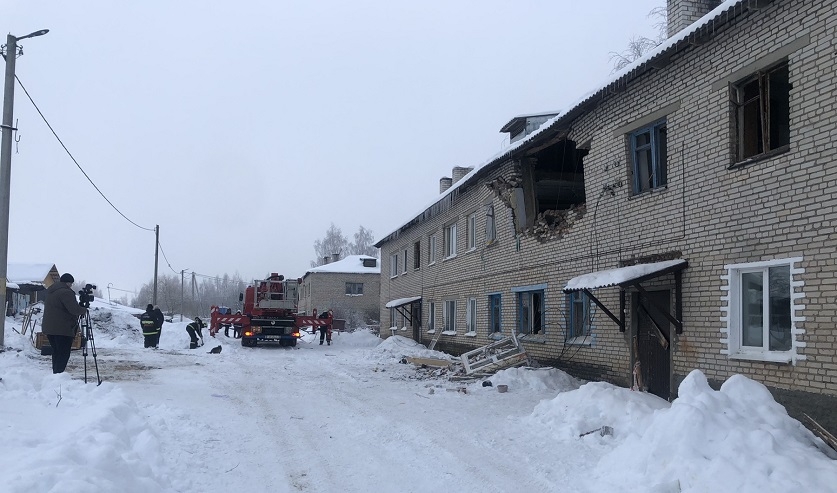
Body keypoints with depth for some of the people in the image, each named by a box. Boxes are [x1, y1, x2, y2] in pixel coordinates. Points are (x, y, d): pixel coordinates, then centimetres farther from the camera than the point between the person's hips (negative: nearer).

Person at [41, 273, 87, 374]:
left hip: (48, 327, 9)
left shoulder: (50, 291, 17)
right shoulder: (66, 292, -15)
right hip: (62, 329, -9)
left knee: (56, 353, 15)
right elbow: (75, 310, -21)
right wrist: (84, 310, -1)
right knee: (63, 354, -7)